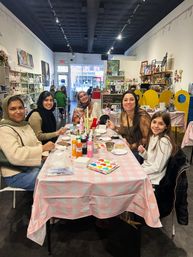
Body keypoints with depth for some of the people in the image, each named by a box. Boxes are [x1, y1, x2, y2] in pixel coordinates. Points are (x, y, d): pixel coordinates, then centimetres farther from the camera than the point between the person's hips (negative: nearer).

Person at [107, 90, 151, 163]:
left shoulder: (142, 116, -19)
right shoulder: (123, 114, 1)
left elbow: (146, 139, -15)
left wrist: (132, 146, -19)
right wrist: (114, 128, -2)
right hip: (128, 148, 6)